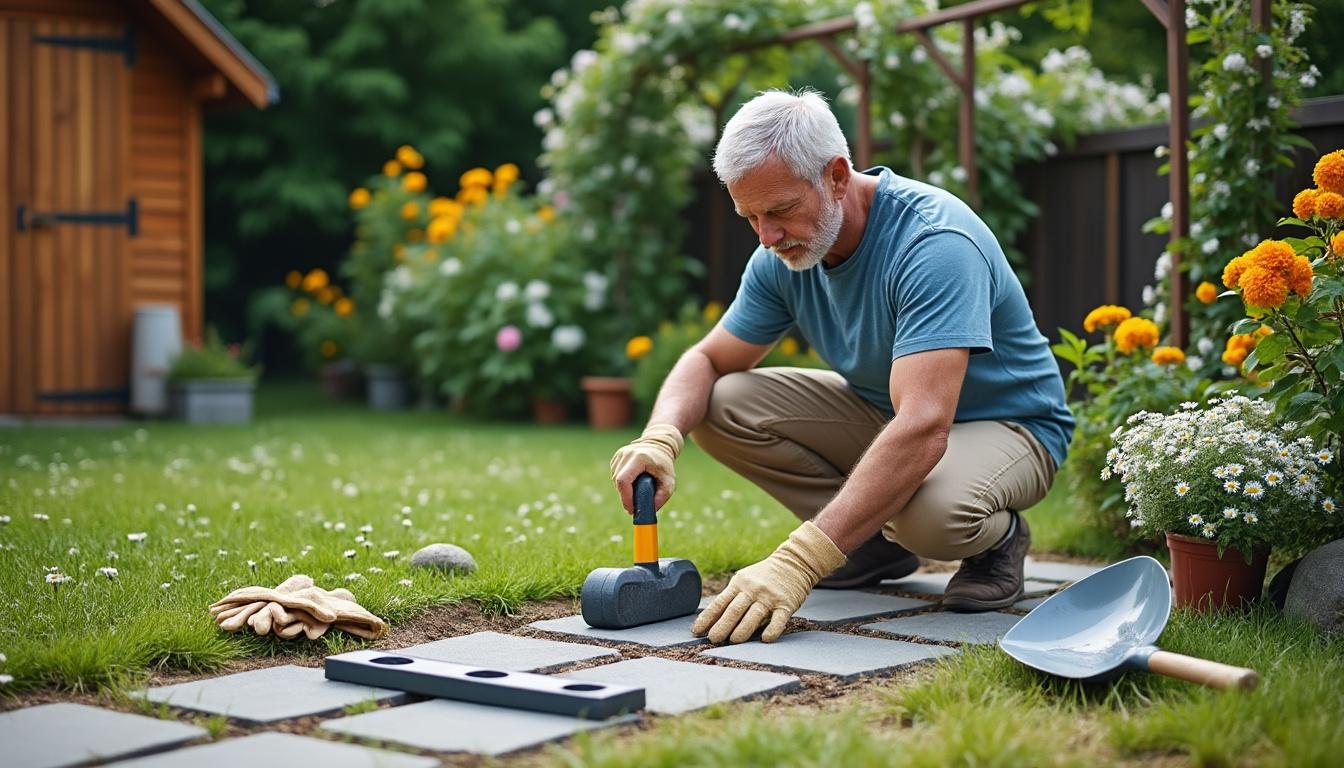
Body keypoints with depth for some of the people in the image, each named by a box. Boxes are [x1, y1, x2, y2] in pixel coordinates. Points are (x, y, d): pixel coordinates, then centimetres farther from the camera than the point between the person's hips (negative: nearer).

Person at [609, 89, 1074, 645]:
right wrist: (661, 437, -26)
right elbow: (708, 360, 0)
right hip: (881, 411, 7)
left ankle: (996, 536, -3)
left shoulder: (934, 243, -34)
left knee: (933, 511, -41)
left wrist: (798, 562, -50)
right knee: (721, 404, -12)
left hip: (1004, 422, -7)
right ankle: (879, 540, 1)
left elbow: (922, 430, -43)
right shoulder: (784, 255, -10)